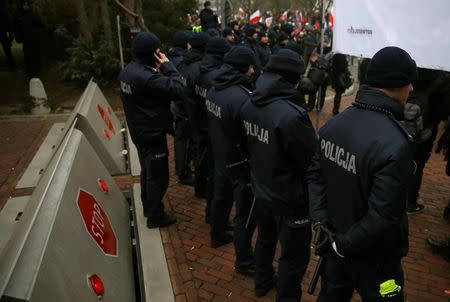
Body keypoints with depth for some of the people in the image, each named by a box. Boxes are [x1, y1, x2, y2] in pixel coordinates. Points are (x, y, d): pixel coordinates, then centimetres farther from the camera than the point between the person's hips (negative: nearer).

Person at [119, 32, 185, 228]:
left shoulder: (128, 70, 3)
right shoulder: (147, 76, -29)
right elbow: (178, 89, -28)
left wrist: (160, 69, -5)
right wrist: (167, 66, -19)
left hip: (139, 130, 10)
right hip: (152, 133, -10)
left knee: (147, 171, 24)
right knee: (158, 176, 6)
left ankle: (148, 207, 41)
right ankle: (155, 216, 20)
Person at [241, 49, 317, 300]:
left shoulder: (249, 105, -7)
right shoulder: (292, 115, -32)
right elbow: (314, 159, -22)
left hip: (261, 190, 8)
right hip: (289, 198, -8)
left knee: (266, 239, 30)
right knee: (295, 255, 14)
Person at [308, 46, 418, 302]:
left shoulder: (334, 124, -7)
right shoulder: (395, 144, -30)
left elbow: (315, 175, -3)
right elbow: (383, 217, -30)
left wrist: (320, 221, -6)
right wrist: (342, 244, -17)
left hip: (336, 241, 6)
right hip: (374, 258, -6)